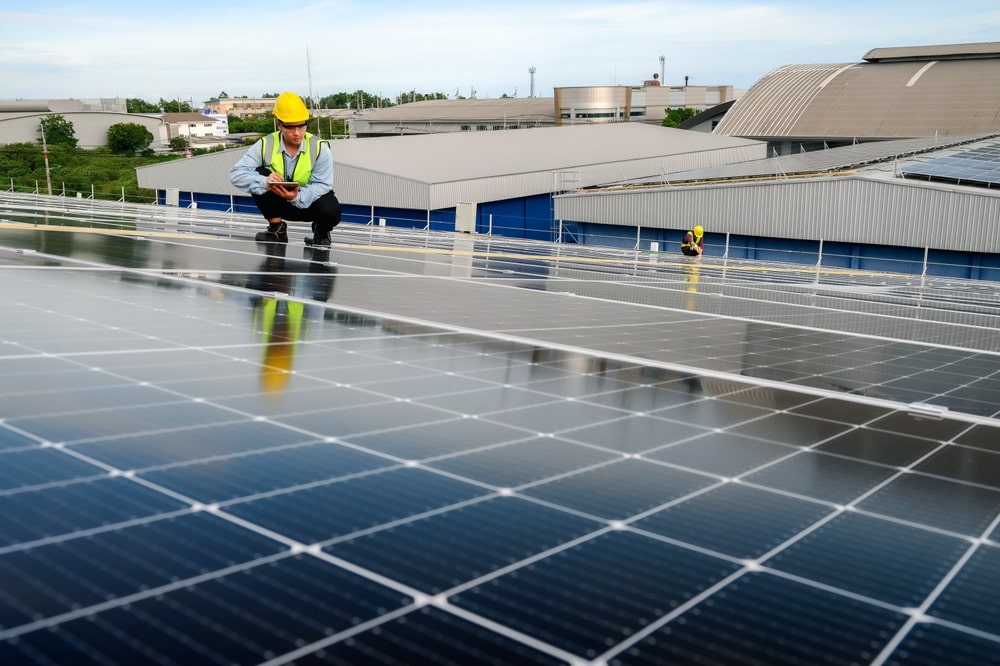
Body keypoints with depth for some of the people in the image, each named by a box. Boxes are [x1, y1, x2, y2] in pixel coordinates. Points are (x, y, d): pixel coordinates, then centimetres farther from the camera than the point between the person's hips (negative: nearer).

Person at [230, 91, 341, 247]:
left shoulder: (319, 147, -18)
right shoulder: (265, 145, -16)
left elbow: (322, 185, -22)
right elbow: (236, 174, -22)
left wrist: (298, 196, -42)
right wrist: (264, 182, -43)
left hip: (308, 201, -1)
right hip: (279, 203, 2)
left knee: (331, 211, -34)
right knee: (259, 176, -25)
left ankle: (321, 233, 5)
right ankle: (277, 229, -8)